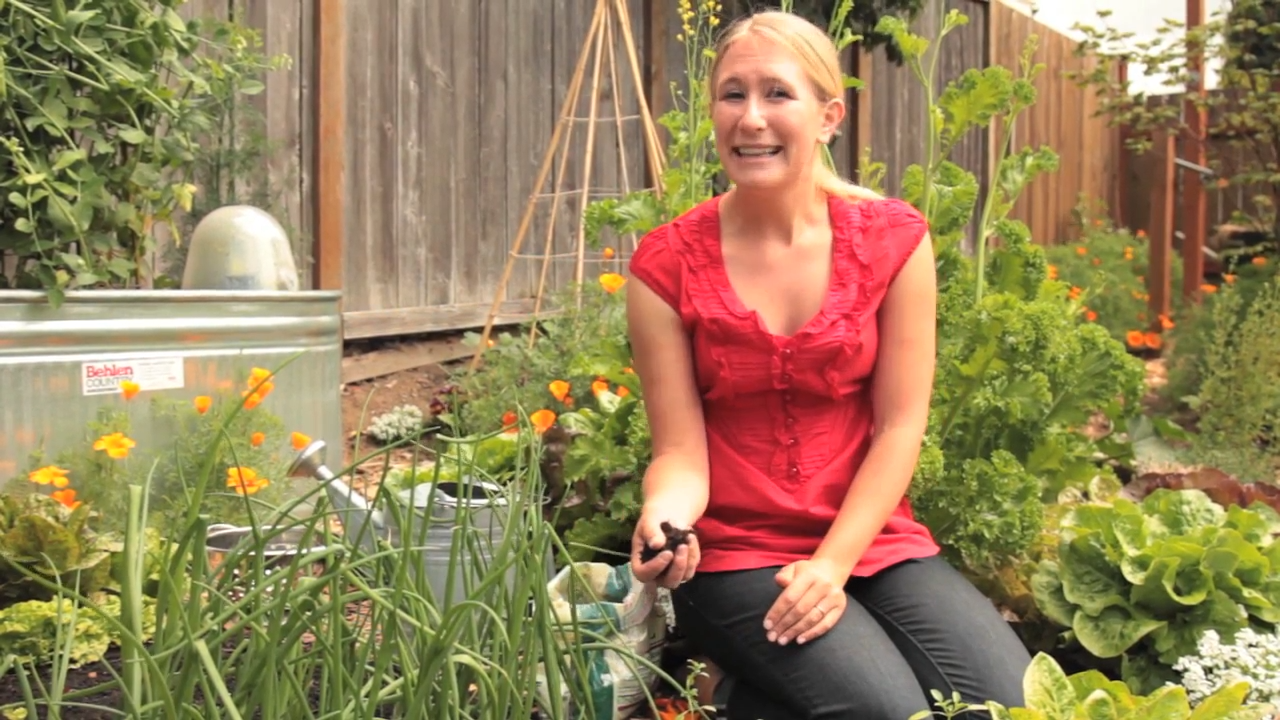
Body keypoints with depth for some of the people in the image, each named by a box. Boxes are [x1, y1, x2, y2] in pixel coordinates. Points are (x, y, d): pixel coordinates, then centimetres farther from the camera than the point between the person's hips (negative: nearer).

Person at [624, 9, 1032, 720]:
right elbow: (681, 450, -7)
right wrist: (663, 522, -29)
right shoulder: (667, 264, -7)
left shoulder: (894, 239, -3)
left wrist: (832, 564, -14)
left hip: (871, 539, 3)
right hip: (735, 554, -3)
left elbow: (899, 426, -4)